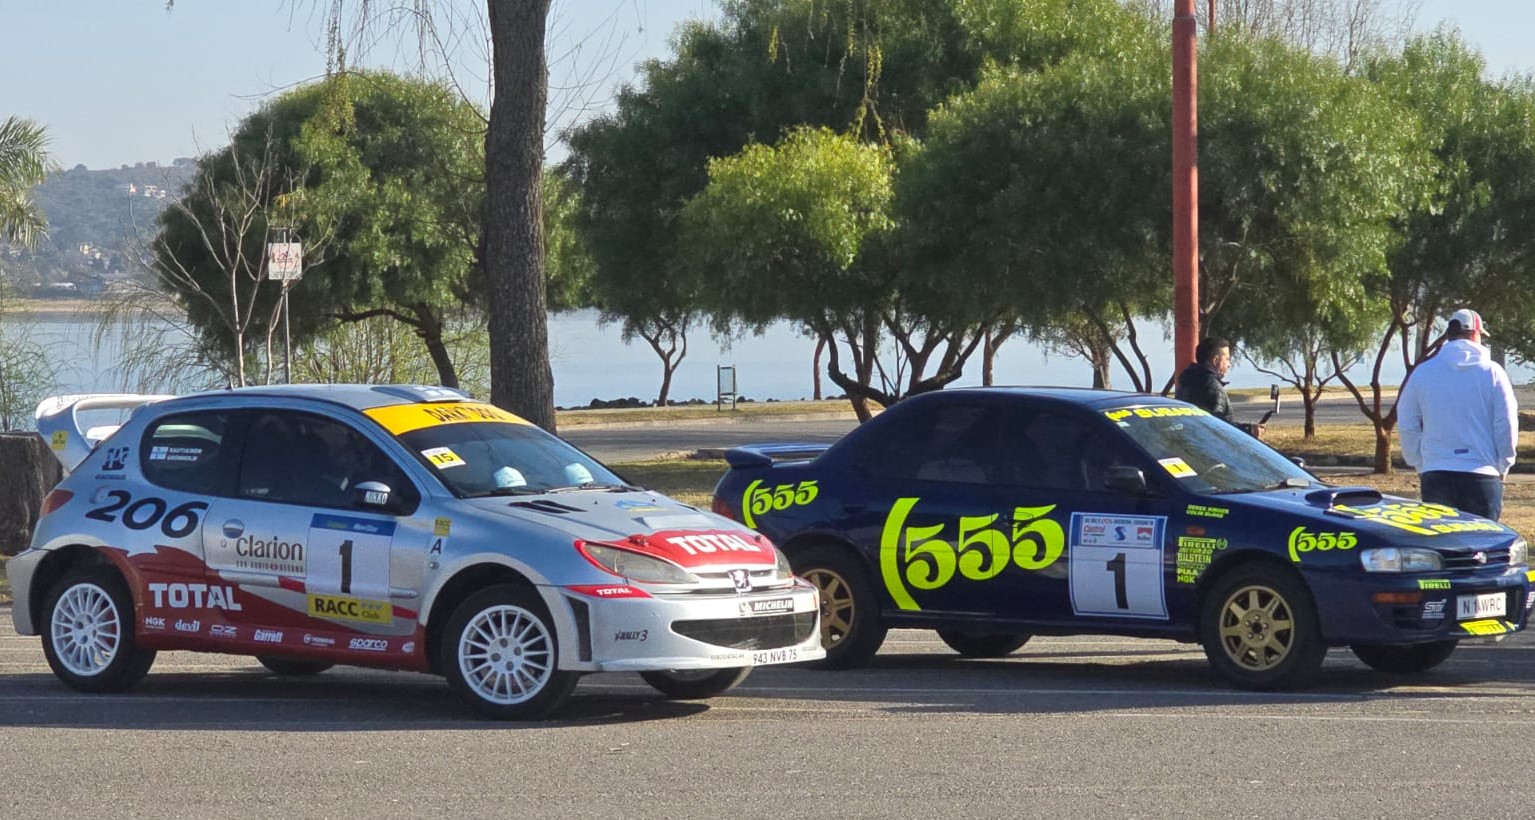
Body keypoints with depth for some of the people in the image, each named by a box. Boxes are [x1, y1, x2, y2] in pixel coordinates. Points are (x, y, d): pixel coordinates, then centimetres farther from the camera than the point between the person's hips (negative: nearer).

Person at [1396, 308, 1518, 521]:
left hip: (1435, 476, 1)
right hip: (1482, 477, -1)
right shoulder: (1492, 373, -2)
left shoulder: (1422, 373, 4)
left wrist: (1420, 464, 19)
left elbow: (1407, 425, 9)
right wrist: (1502, 467, 12)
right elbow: (1507, 425, -1)